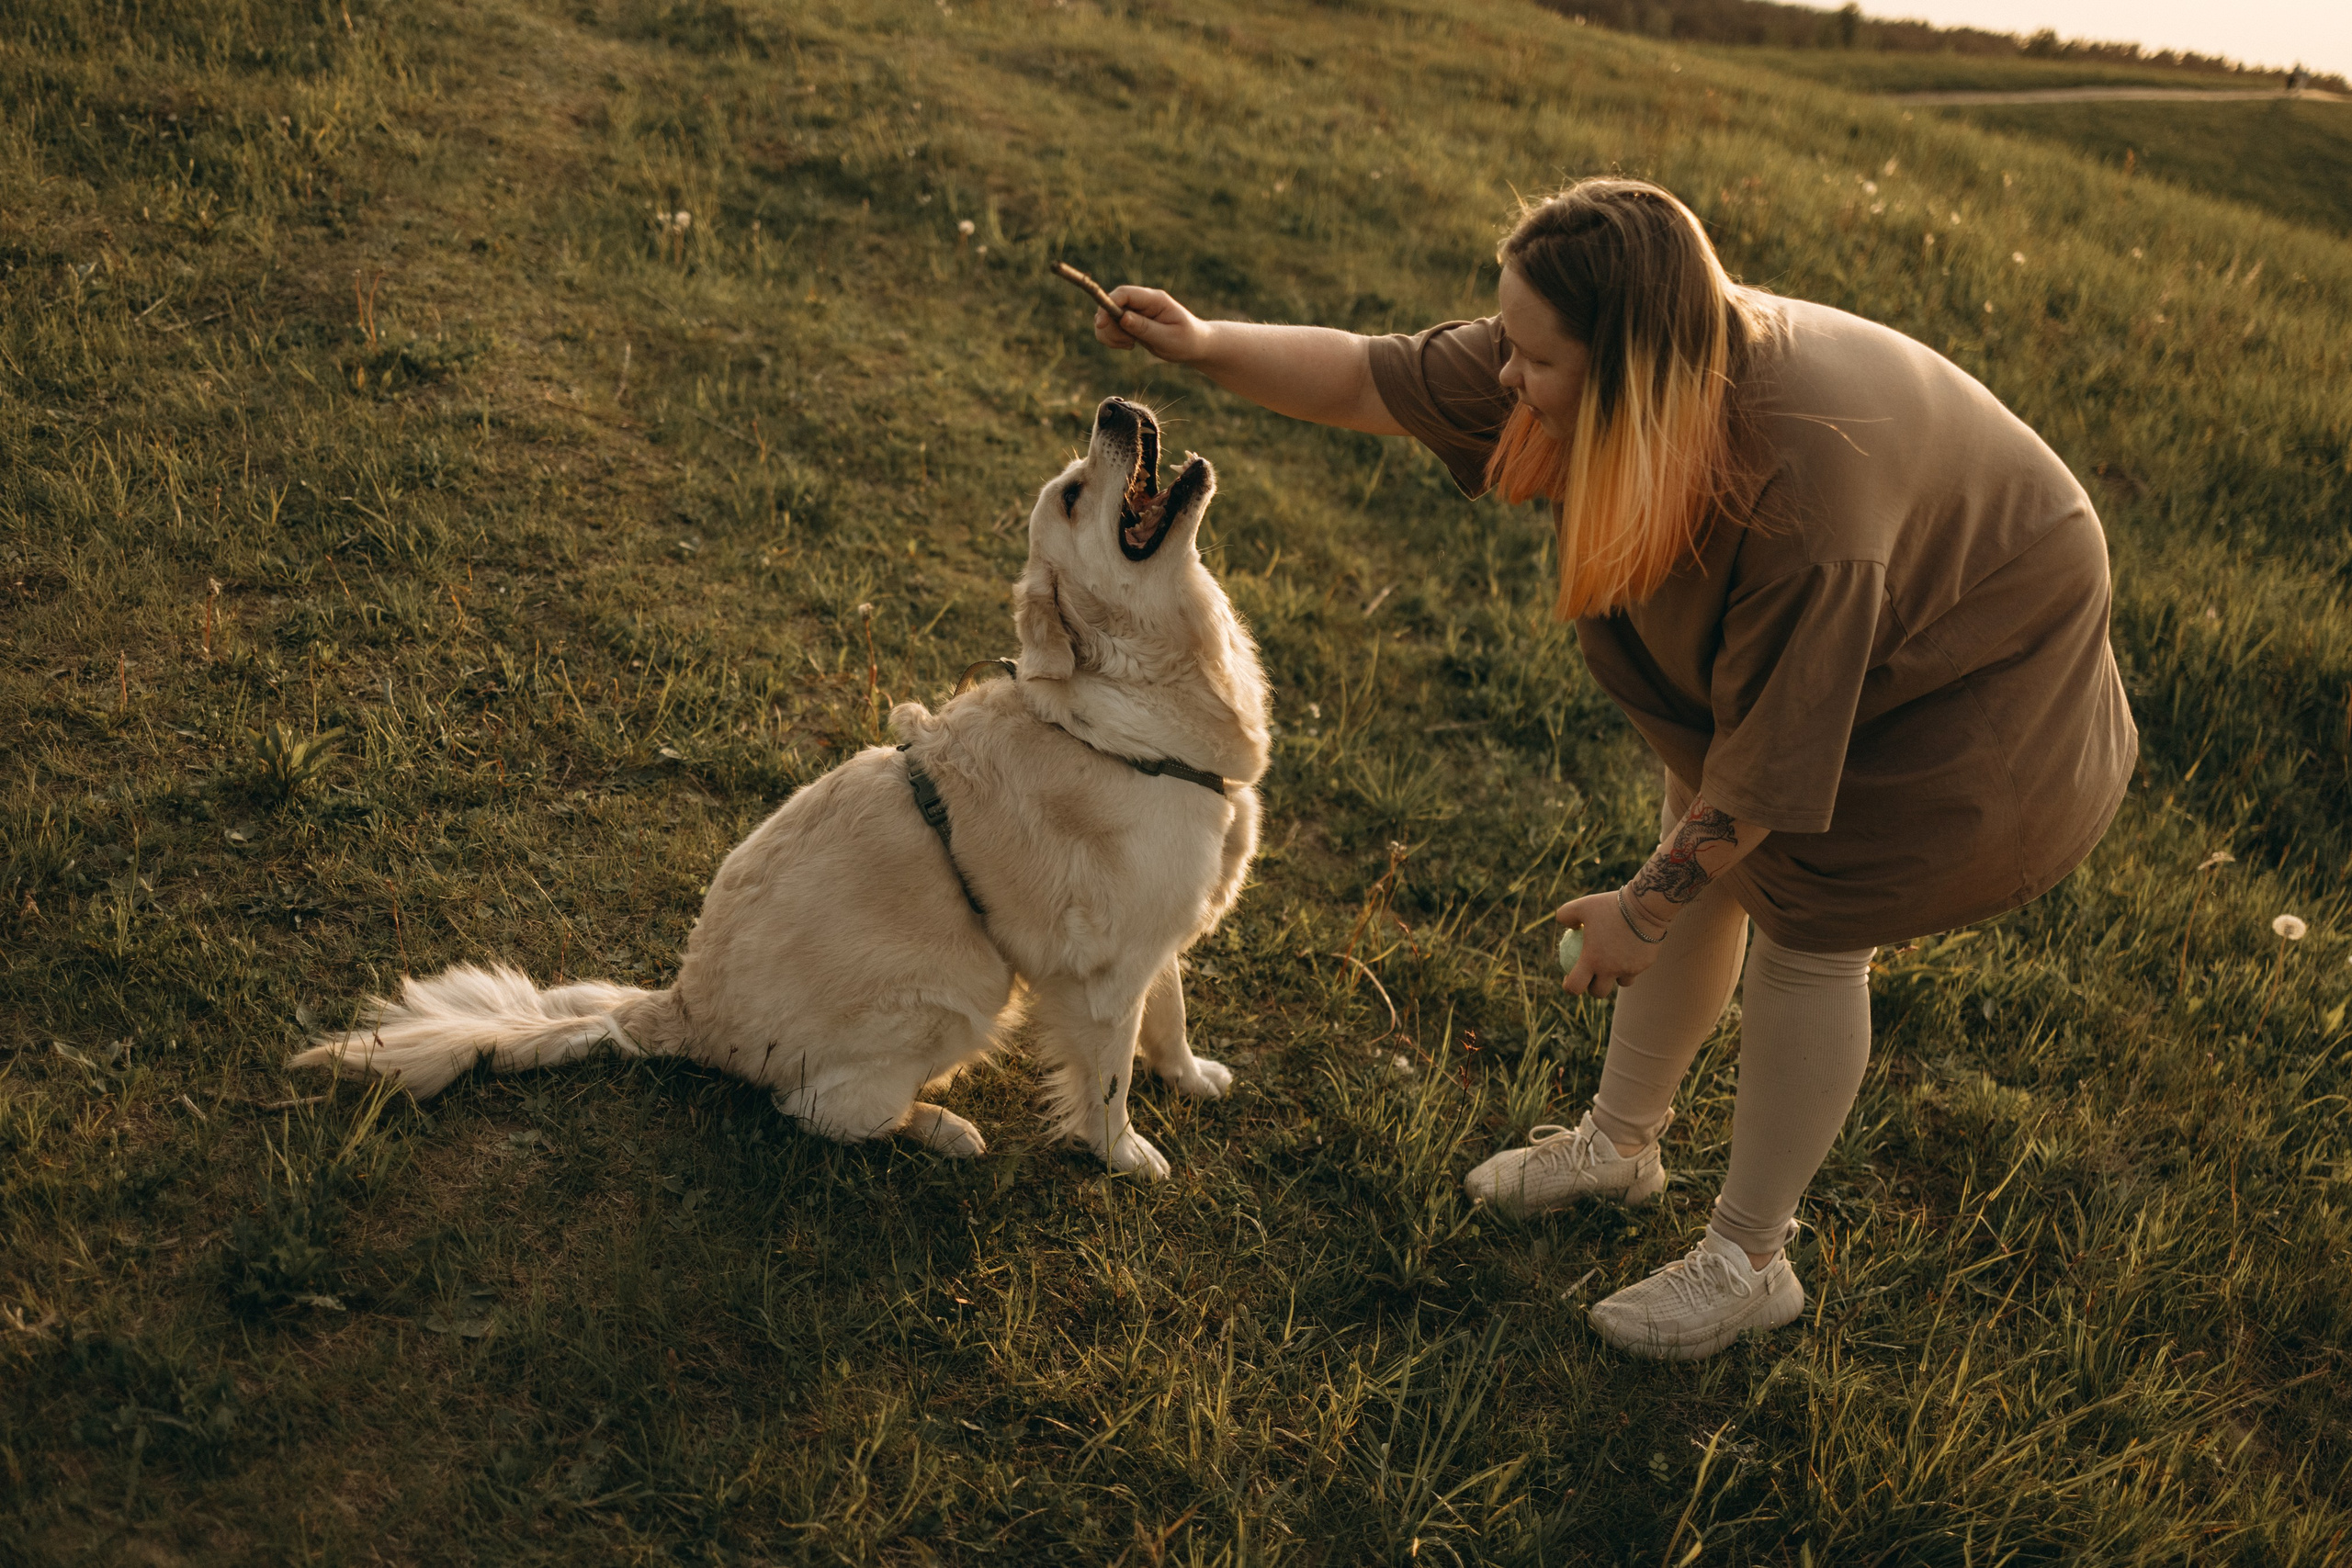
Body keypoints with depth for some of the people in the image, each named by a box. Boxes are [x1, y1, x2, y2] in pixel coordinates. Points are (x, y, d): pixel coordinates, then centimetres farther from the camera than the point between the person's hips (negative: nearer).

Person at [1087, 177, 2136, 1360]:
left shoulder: (1804, 478, -43)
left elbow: (1777, 742, -34)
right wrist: (1204, 346, -23)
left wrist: (1646, 909, -24)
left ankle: (1751, 1262, 13)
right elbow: (1378, 384, -13)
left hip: (1960, 672, -7)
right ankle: (1622, 1140, 32)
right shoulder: (1607, 374, -23)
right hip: (1765, 624, 7)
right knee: (1704, 864, 12)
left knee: (1807, 929, -4)